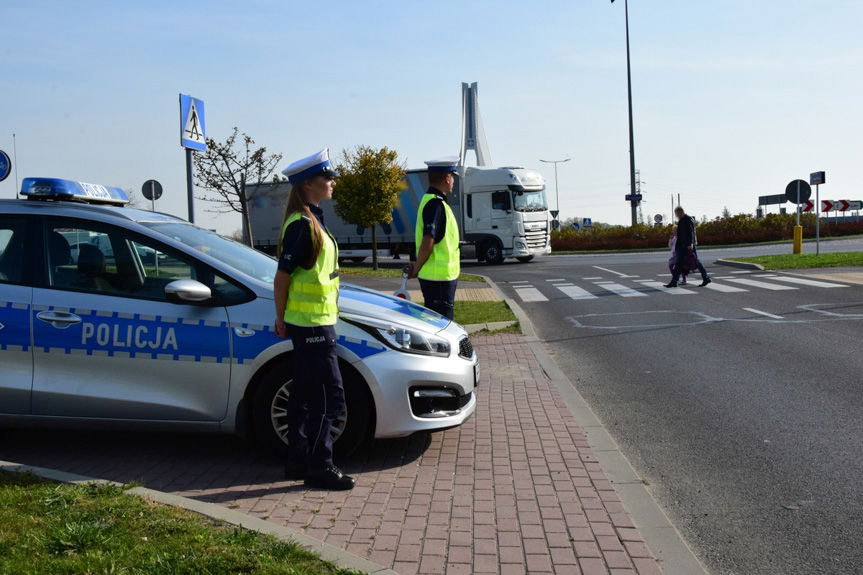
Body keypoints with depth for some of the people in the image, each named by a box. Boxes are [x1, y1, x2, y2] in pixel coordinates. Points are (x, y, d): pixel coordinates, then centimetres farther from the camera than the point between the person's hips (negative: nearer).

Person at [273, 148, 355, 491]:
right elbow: (282, 277, -17)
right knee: (329, 396, -5)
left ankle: (298, 461, 24)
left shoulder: (311, 220, 14)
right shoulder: (302, 224, -17)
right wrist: (282, 319, -8)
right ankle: (319, 466, 4)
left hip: (309, 323, 10)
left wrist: (283, 319, 19)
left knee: (304, 394, 14)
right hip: (312, 324, -10)